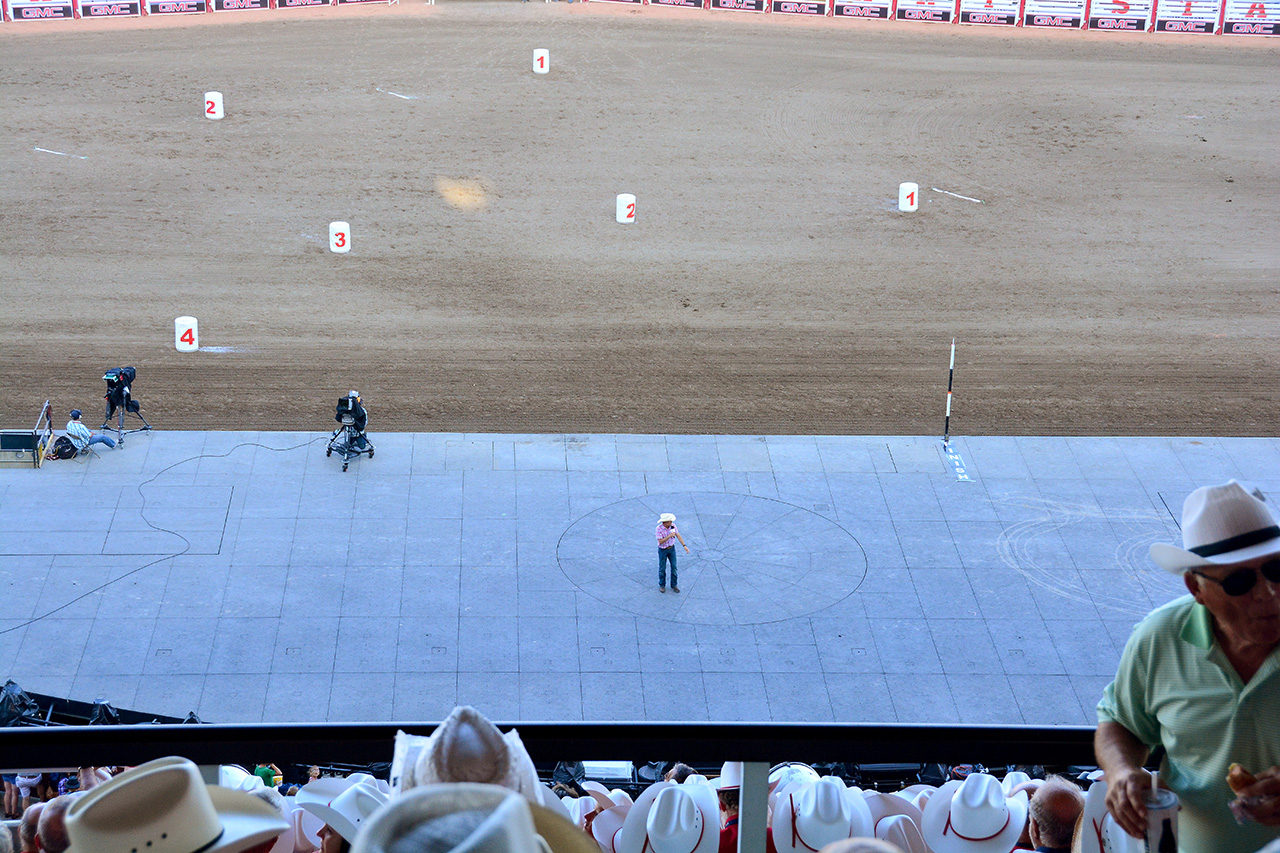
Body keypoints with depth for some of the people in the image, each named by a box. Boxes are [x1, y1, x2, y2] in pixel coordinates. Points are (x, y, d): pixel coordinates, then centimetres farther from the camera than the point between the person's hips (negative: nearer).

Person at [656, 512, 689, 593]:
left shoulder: (673, 525, -14)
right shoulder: (659, 528, -26)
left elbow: (678, 536, -10)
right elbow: (660, 541, -27)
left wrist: (684, 546, -18)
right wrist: (670, 536, -34)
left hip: (671, 548, 3)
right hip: (662, 550, -3)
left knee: (674, 567, 4)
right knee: (662, 568, 8)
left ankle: (674, 585, 18)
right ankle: (662, 585, 28)